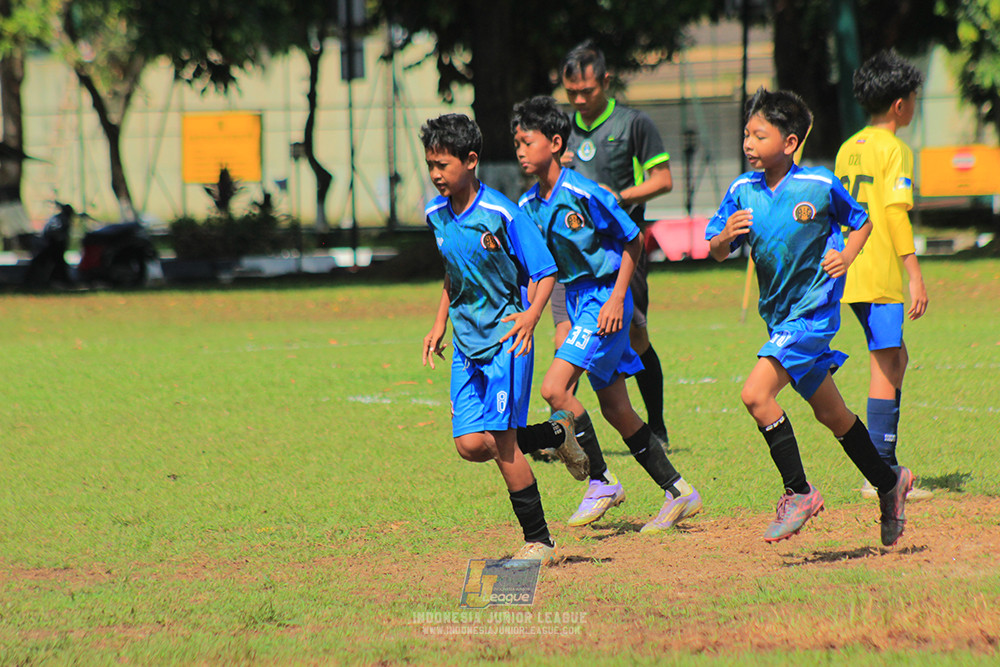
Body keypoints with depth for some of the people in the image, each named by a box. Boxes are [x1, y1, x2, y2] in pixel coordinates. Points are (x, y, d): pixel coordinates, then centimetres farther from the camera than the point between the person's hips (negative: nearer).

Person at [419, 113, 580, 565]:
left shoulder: (501, 214, -15)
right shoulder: (437, 215, 5)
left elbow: (545, 272, -12)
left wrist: (532, 314, -29)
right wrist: (440, 324, 16)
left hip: (507, 339, -6)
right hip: (467, 342, 6)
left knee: (501, 440, -13)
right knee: (471, 444, -5)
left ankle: (539, 542, -3)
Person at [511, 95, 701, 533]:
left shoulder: (584, 194, -17)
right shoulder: (529, 206, 5)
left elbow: (632, 240, -10)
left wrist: (617, 298, -15)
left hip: (605, 298, -8)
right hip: (576, 300, 8)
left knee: (555, 388, -19)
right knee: (615, 407, 10)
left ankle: (602, 482, -7)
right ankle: (678, 492, 18)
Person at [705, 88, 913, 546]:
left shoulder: (820, 186, -11)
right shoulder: (742, 191, -1)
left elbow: (861, 223, 5)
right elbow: (716, 252, 2)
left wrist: (846, 257, -13)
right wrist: (724, 237, -20)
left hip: (814, 310, -6)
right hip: (778, 315, 6)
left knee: (756, 394, -21)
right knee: (831, 413, 16)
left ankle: (799, 492, -11)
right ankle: (889, 483, 34)